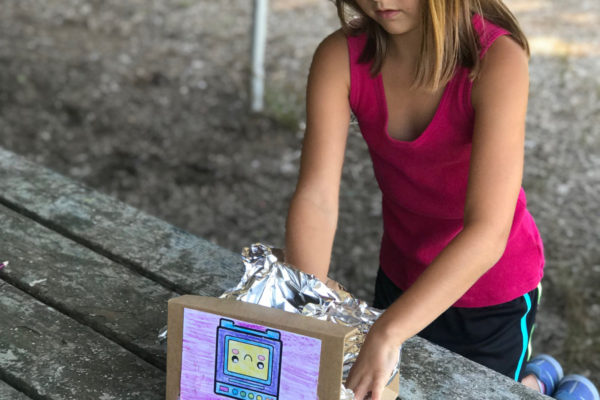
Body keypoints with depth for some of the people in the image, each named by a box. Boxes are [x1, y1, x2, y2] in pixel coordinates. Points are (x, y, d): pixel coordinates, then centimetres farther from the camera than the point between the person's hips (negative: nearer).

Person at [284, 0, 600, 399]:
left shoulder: (498, 60, -31)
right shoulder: (340, 58, -19)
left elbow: (488, 232, -39)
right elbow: (316, 200, -26)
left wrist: (386, 334, -47)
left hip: (494, 294, -4)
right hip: (402, 276, 4)